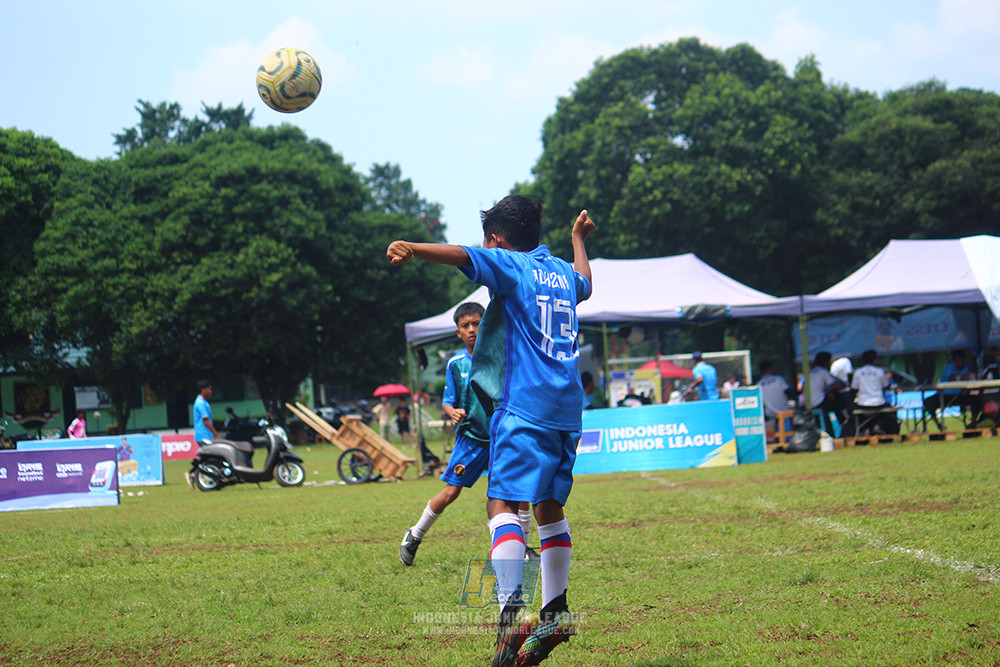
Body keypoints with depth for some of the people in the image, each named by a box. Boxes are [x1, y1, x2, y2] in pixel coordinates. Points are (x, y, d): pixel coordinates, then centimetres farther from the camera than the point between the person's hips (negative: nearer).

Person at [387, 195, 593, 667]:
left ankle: (511, 610, -31)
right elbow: (584, 283, 46)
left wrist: (411, 248, -36)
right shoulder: (562, 272, 20)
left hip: (524, 406, -8)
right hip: (567, 410, 8)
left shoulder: (511, 265, -2)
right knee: (550, 507, 16)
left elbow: (463, 256, -22)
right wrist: (579, 238, 63)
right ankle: (555, 612, 20)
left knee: (502, 503, -15)